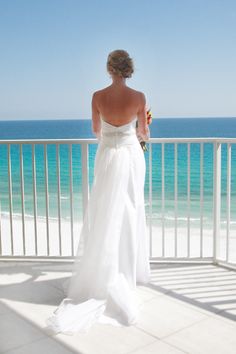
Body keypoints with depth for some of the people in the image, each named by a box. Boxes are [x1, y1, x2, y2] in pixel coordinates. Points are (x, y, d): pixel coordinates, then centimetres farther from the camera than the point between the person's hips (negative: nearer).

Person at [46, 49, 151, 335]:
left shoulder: (98, 96, -7)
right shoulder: (138, 97, -9)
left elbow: (96, 130, 6)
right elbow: (143, 132, 2)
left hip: (108, 157, 0)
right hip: (132, 156, 0)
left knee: (105, 216, 7)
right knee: (130, 214, 11)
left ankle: (101, 275, 11)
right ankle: (131, 271, 21)